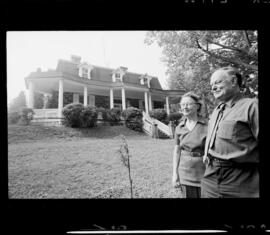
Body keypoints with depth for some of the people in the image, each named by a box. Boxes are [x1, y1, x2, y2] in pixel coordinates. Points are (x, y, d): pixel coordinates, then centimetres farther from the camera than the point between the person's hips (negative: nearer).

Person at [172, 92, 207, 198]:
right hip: (185, 175, 3)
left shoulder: (207, 126, -9)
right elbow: (176, 152, 6)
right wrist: (175, 175, 4)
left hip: (203, 175, -3)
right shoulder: (179, 128, 2)